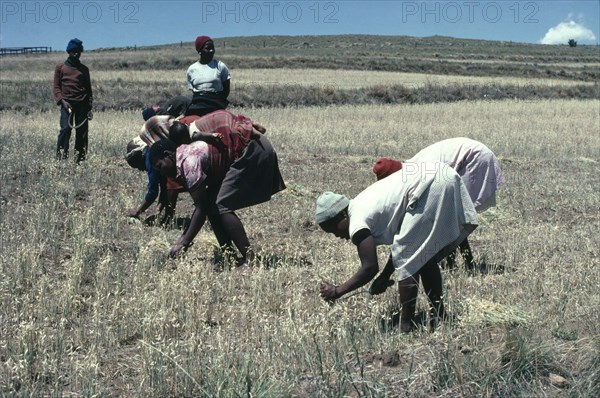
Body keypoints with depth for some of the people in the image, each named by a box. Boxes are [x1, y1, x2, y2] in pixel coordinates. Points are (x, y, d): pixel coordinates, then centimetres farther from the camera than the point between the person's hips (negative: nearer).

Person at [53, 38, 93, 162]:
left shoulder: (84, 69, 14)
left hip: (82, 104, 2)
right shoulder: (60, 67, 8)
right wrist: (62, 100, -11)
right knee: (65, 128, -16)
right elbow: (56, 86, 5)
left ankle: (80, 157, 6)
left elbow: (88, 88, 15)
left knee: (82, 131, 0)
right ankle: (61, 155, -15)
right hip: (67, 103, -2)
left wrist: (89, 107, 7)